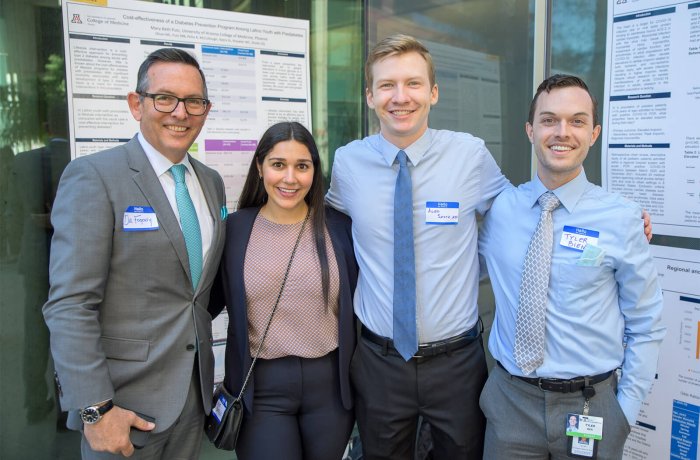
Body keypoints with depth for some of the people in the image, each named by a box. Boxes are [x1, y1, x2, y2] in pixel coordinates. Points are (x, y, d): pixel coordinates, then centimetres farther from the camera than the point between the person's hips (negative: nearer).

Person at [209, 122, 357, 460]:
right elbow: (209, 301, 6)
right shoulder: (234, 229, -3)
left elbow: (355, 304, 6)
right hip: (260, 386, -1)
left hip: (331, 382, 2)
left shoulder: (339, 227, -2)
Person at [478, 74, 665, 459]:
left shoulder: (620, 218, -8)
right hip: (509, 401, 1)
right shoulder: (497, 210, -3)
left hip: (592, 407, -1)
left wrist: (625, 411, -3)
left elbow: (646, 328, -1)